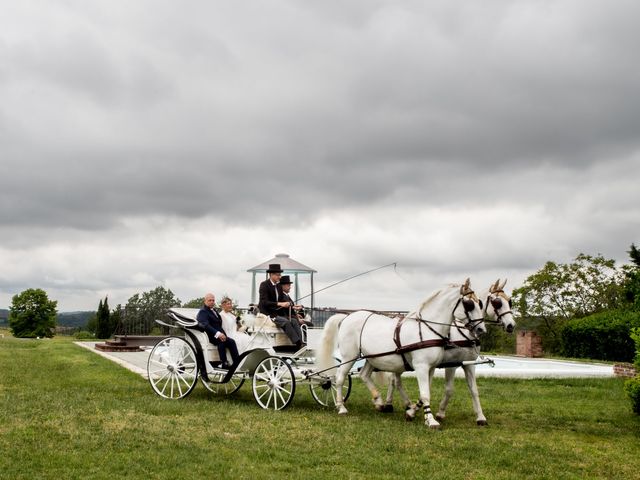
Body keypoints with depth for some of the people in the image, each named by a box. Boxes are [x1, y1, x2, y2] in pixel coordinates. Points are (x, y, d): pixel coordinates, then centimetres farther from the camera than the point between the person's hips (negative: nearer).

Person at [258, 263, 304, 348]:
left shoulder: (279, 286, 15)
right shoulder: (264, 285, -8)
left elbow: (282, 300, 14)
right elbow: (264, 302, -19)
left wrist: (288, 303, -10)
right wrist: (279, 304, -30)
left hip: (279, 313, 7)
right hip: (268, 313, -7)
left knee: (295, 322, -18)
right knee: (286, 322, -31)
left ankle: (300, 344, -31)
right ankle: (297, 343, -34)